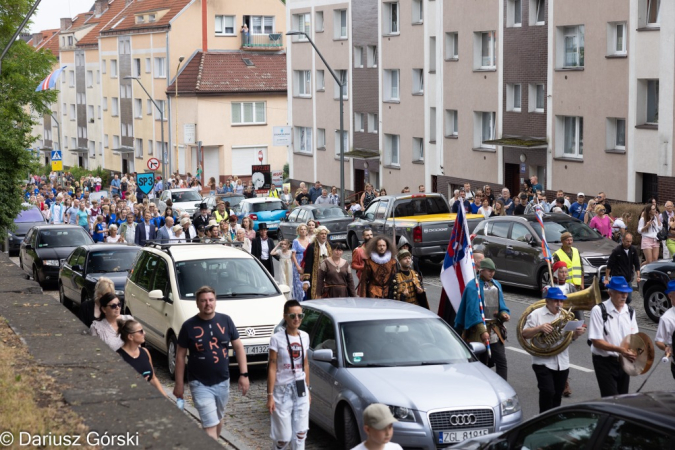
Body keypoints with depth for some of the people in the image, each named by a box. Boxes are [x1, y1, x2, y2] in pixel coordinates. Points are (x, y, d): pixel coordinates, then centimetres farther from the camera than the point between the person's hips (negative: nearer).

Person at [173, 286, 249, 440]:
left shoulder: (225, 320, -3)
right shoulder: (189, 326, -9)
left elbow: (238, 347, 3)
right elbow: (180, 355, -3)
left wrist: (244, 374, -4)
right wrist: (179, 384, -3)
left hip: (223, 382, 4)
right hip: (200, 384, -3)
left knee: (218, 420, 20)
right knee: (210, 425, -9)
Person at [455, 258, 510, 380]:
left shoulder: (496, 285, 12)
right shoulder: (473, 286, -9)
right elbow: (473, 311, -16)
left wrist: (504, 314, -5)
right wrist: (482, 331, -24)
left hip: (495, 329, 6)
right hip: (478, 333, -6)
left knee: (501, 362, -4)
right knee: (482, 364, 1)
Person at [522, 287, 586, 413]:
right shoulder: (536, 314, -3)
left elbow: (571, 337, 13)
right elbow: (524, 334, -7)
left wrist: (577, 333, -10)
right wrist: (539, 328, -23)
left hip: (562, 363, 5)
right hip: (543, 363, -5)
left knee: (557, 395, 11)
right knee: (547, 392, -15)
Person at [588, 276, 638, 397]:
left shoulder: (630, 311, 4)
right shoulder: (599, 310, -13)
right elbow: (596, 341, -16)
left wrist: (634, 352, -12)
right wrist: (619, 349, -26)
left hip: (624, 361, 6)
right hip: (605, 362, -6)